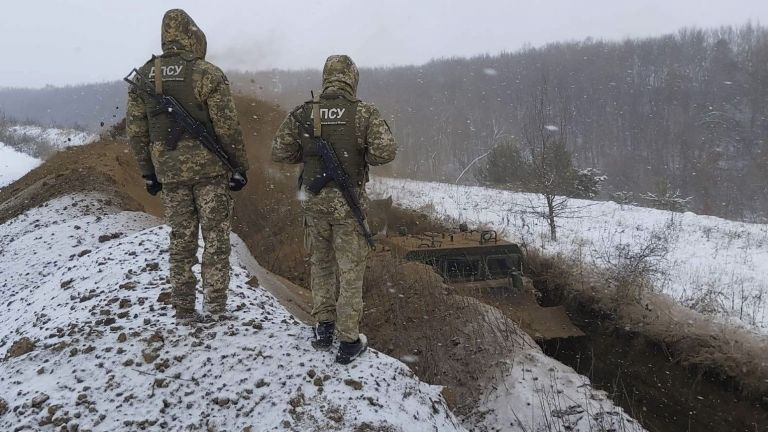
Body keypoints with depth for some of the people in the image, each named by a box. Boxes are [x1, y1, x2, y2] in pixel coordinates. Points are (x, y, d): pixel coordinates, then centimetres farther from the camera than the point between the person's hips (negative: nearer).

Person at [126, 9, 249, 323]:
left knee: (181, 239, 12)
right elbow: (227, 127, -11)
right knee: (215, 237, 5)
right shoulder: (207, 74, -9)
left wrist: (148, 173, 15)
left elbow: (136, 130, 8)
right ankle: (214, 305, 6)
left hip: (170, 172, 4)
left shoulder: (142, 77, 6)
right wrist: (239, 167, -2)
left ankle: (183, 309, 16)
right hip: (210, 169, -4)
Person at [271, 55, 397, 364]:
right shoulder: (364, 113, -11)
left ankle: (323, 328, 28)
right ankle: (348, 341, 11)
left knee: (320, 264, 20)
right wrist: (363, 156, 1)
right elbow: (385, 152, -19)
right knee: (350, 270, 6)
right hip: (348, 202, -3)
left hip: (314, 201, 3)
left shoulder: (303, 113, -3)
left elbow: (279, 153, 0)